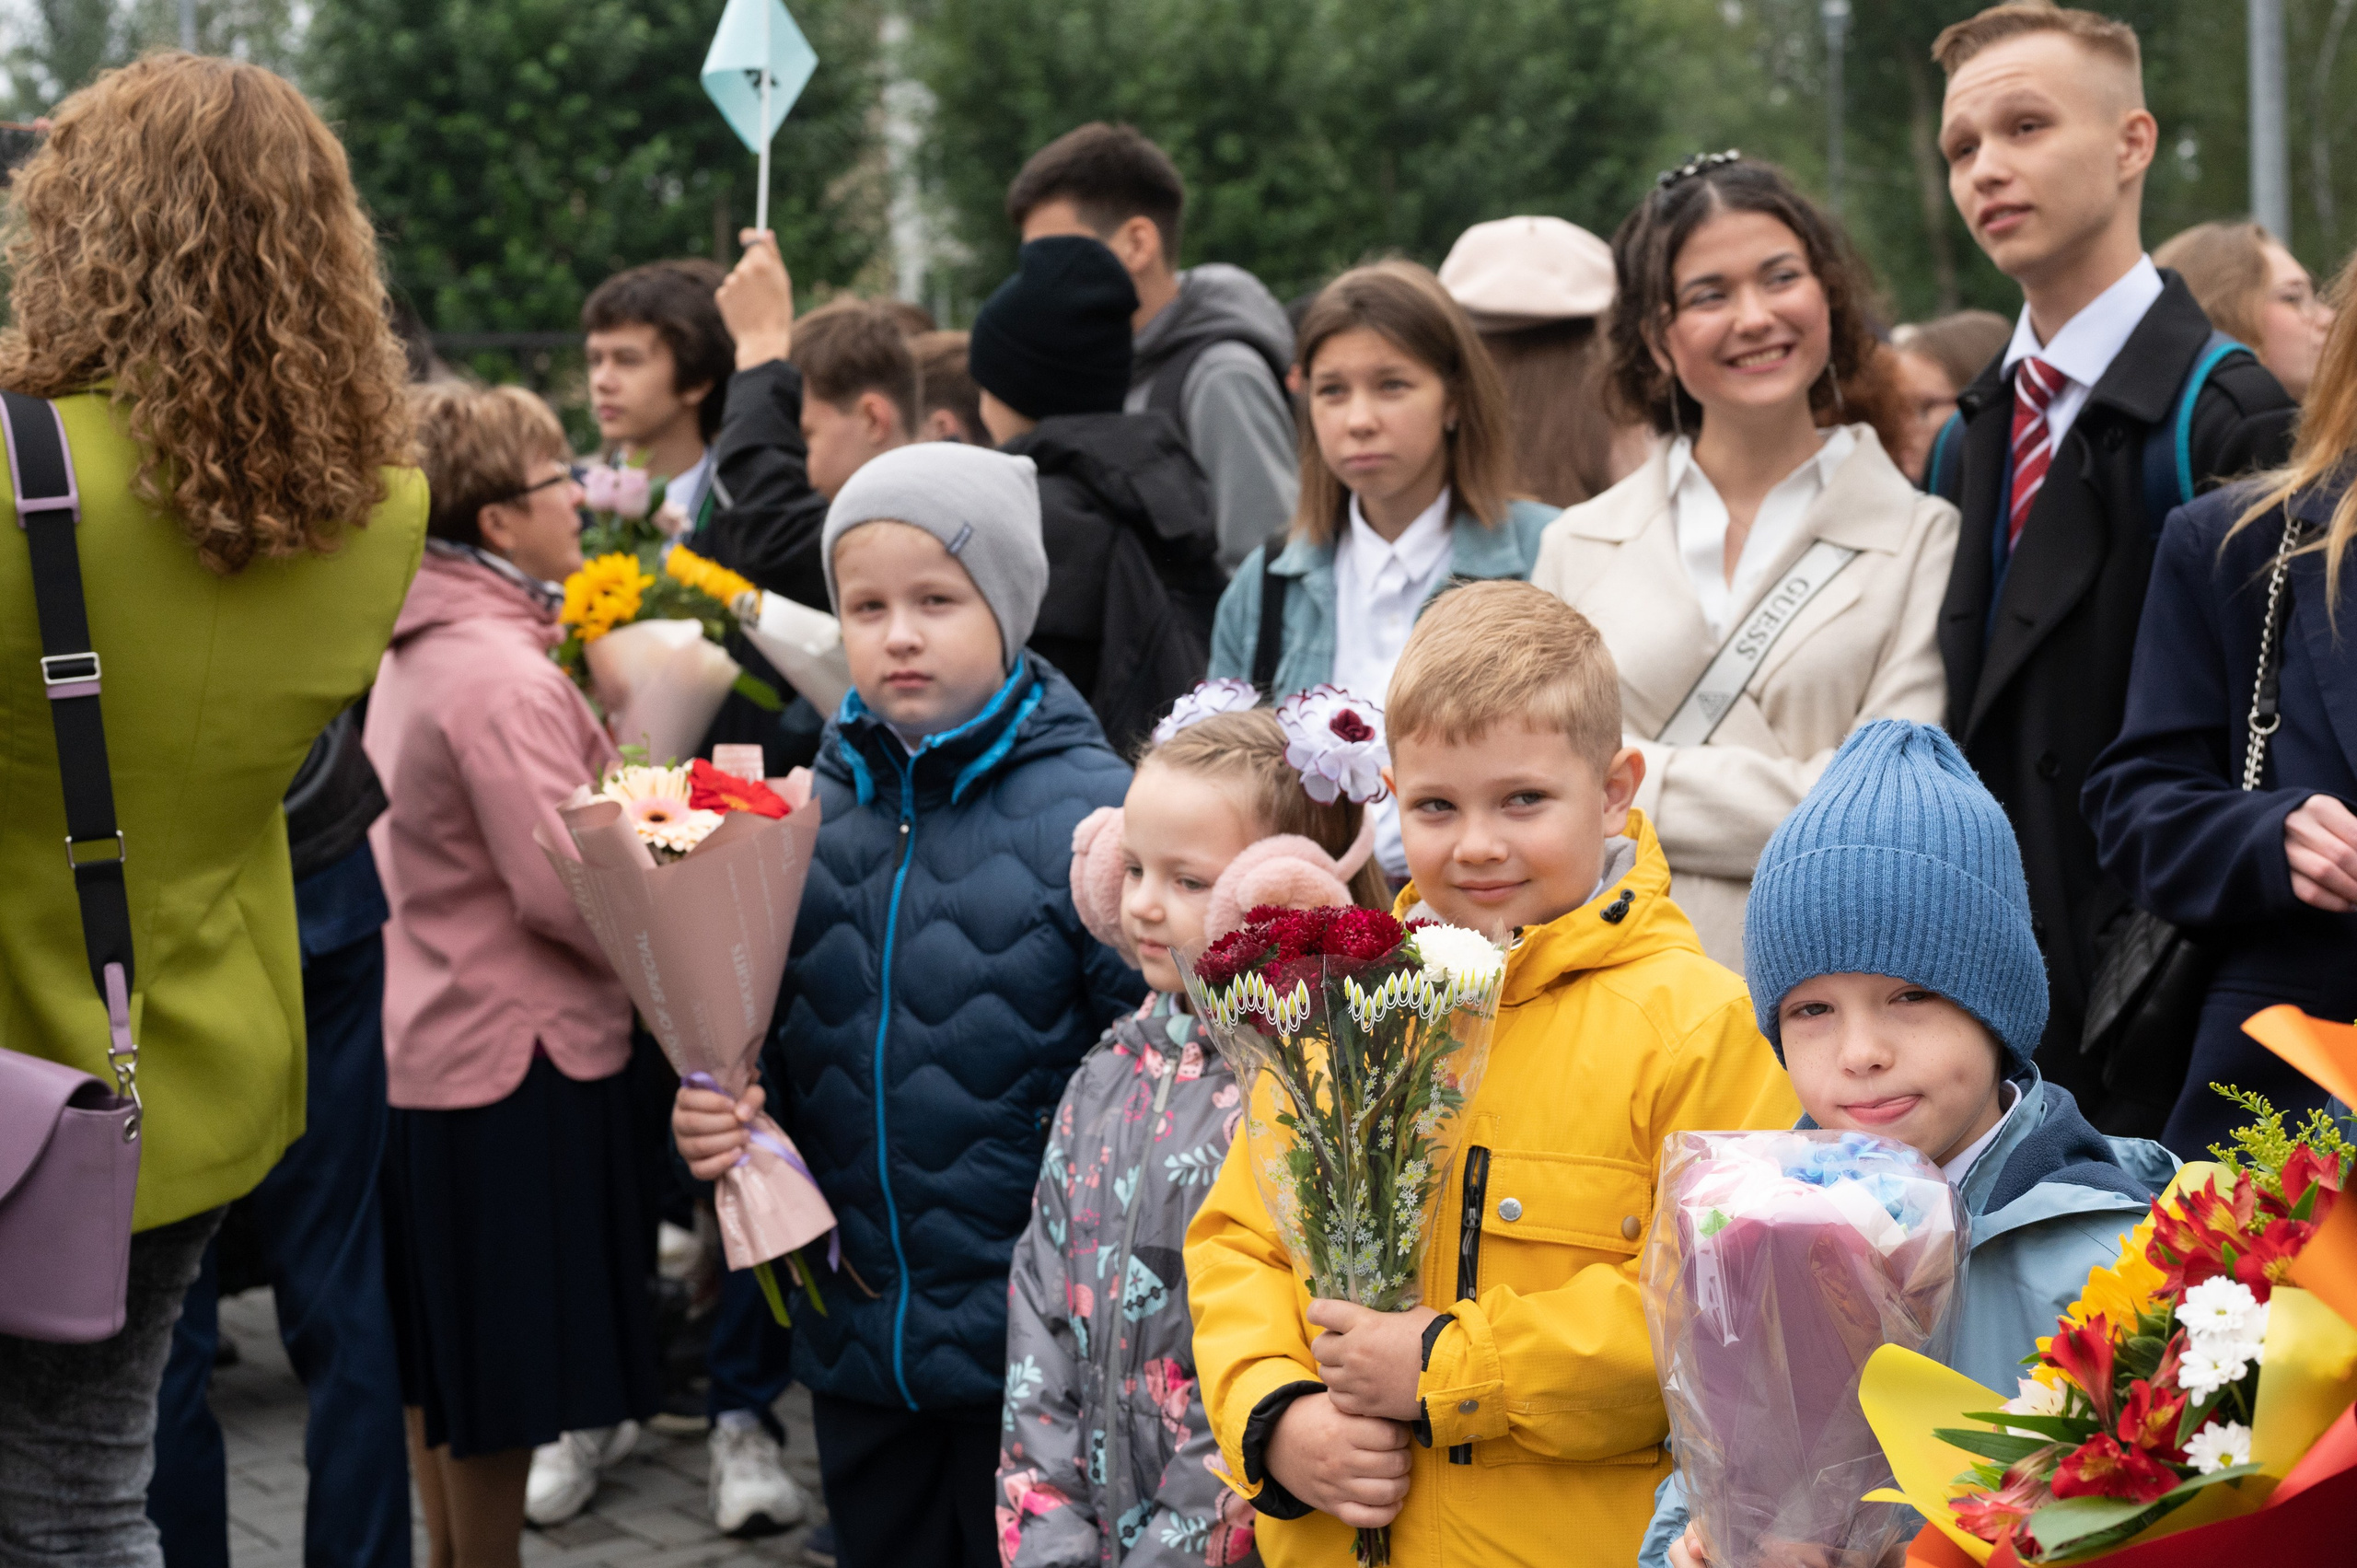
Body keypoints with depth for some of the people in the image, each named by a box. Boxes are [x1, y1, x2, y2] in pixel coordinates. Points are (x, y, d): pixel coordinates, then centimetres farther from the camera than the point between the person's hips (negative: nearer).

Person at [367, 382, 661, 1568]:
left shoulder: (412, 654, 8)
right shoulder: (503, 676, -21)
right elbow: (568, 892, -24)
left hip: (425, 1036, 9)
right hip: (515, 1050, -9)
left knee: (440, 1361, 18)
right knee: (503, 1379, 2)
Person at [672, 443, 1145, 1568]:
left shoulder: (1089, 811, -12)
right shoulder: (814, 809, 3)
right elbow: (766, 1035, 13)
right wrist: (716, 1111, -8)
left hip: (1030, 1346, -5)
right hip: (855, 1340, 5)